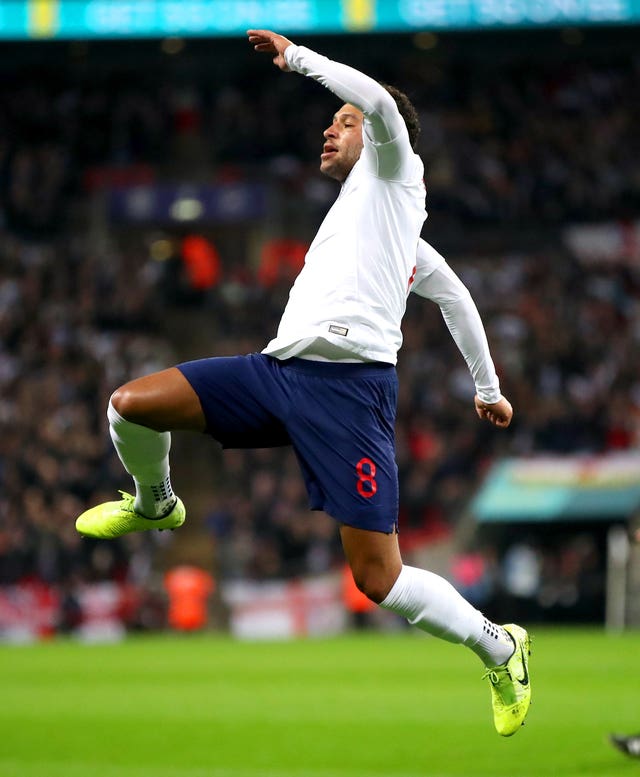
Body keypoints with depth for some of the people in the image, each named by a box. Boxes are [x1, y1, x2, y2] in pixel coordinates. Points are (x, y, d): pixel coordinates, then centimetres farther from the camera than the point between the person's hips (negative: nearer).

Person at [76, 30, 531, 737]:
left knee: (379, 580, -12)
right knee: (129, 406, -5)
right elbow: (455, 295, 40)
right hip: (278, 368, 8)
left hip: (349, 381, -8)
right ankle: (154, 505, 26)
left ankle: (499, 649, 9)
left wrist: (298, 57, -4)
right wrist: (486, 385, 48)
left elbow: (380, 102, -14)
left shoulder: (393, 172, 9)